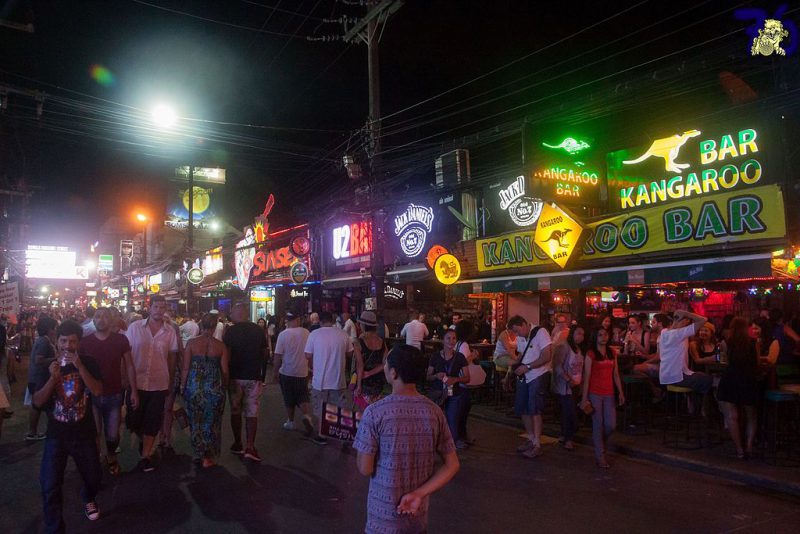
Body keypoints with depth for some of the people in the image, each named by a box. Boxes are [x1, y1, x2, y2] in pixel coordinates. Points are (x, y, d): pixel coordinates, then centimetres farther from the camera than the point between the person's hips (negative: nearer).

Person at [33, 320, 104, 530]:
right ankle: (54, 528, 9)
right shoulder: (47, 366, -2)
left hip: (84, 434, 0)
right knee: (50, 485, -7)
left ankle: (89, 499, 49)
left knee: (93, 477, 16)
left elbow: (98, 391, -19)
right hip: (56, 435, 0)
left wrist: (80, 367, -27)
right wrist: (53, 377, -23)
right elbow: (37, 402, -8)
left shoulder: (88, 363, -6)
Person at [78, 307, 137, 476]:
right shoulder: (84, 342, -4)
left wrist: (134, 391, -1)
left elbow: (129, 366, 1)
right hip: (91, 395, 0)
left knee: (112, 435, 7)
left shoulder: (121, 340, -5)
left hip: (114, 395, 0)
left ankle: (111, 457, 36)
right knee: (94, 433, 7)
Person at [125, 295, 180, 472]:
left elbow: (172, 357, 5)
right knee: (133, 420, 11)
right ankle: (143, 440, 42)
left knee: (152, 422, 6)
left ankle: (145, 456, 21)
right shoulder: (135, 327, -4)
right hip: (136, 382, 0)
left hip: (159, 384, 0)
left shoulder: (170, 331, -2)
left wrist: (171, 381, 8)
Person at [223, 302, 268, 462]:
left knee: (235, 411, 13)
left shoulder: (230, 331, -7)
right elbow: (264, 353, 6)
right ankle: (250, 447, -4)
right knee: (252, 412, 3)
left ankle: (238, 444, 21)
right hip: (254, 376, 1)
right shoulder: (258, 330, 0)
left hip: (235, 376, -1)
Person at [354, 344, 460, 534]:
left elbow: (365, 469, -14)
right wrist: (419, 494, -8)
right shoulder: (434, 411, -6)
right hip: (419, 513, 3)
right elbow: (452, 465, -5)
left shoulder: (375, 412, -19)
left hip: (384, 515, -3)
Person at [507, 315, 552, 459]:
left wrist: (527, 367, -19)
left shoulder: (540, 332, -12)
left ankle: (537, 445, 0)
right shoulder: (520, 338, 11)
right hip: (523, 377, 7)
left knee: (534, 410, -7)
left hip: (538, 375, -7)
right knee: (523, 409, 9)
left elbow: (547, 356, -18)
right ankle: (531, 439, 24)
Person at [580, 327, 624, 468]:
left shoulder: (612, 354, 11)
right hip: (595, 394, -4)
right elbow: (587, 376, -7)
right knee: (598, 424, 0)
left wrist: (621, 393, 9)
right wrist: (584, 397, -10)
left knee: (611, 425, 1)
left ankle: (600, 443, 31)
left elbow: (616, 375, 14)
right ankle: (600, 456, 11)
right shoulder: (590, 354, -4)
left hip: (609, 394, 4)